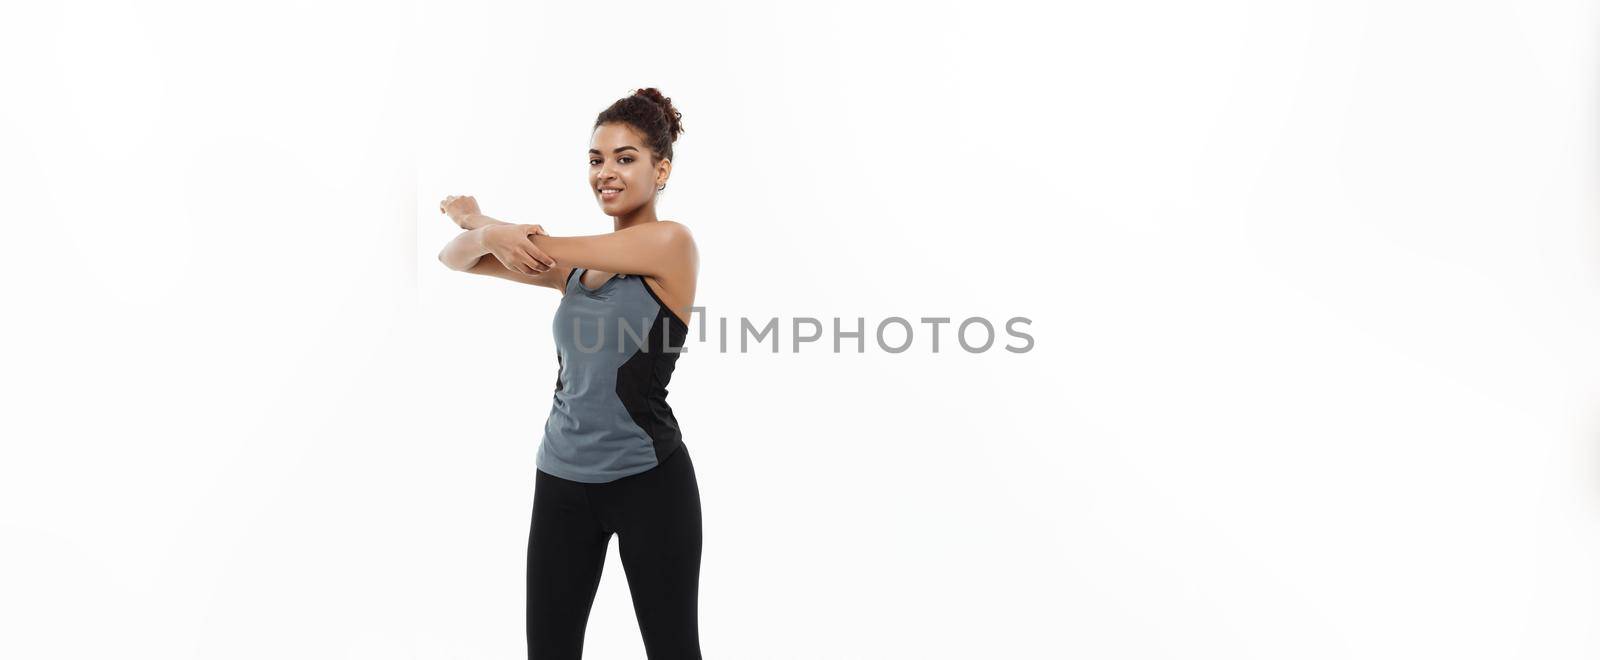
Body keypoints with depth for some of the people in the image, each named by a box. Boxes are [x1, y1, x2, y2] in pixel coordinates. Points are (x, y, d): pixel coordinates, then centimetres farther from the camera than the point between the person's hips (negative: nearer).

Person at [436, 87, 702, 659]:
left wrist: (477, 219, 8)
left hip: (648, 479, -6)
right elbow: (454, 258, 7)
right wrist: (487, 235, -16)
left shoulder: (669, 243, -9)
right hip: (562, 478, 6)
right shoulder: (578, 262, 10)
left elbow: (539, 248, -11)